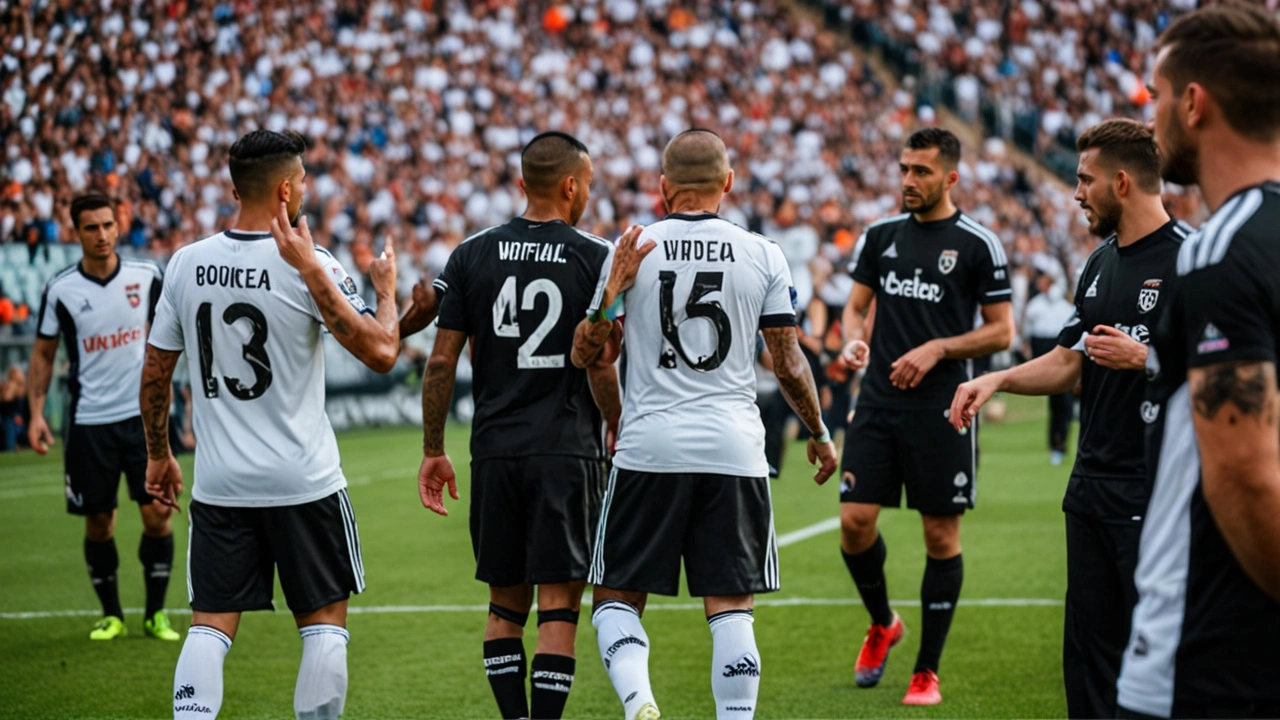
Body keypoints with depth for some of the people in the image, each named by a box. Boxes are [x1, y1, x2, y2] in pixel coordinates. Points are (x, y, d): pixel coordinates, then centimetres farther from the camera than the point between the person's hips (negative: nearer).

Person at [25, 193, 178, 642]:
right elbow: (43, 353, 5)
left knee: (157, 513, -4)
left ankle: (155, 614, 8)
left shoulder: (146, 277, -1)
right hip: (89, 421, -1)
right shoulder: (60, 290, -4)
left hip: (142, 415, 1)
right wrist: (36, 413, -3)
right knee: (98, 522, 4)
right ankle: (111, 616, 18)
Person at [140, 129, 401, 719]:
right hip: (304, 482, -3)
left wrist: (158, 455, 20)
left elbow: (155, 372, 8)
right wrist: (386, 289, 3)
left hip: (218, 486, 3)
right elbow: (380, 353, -14)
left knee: (210, 626, 6)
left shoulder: (186, 264, 2)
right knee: (324, 622, 9)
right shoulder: (311, 268, -11)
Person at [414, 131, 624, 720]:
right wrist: (620, 438, 6)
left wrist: (433, 450, 11)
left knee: (506, 604, 13)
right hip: (567, 451, -3)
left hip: (495, 451, 3)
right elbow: (599, 368, -9)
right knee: (558, 605, 0)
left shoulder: (472, 255, 5)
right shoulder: (597, 259, -4)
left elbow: (442, 361, 3)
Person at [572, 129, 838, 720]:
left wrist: (612, 294, 9)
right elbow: (789, 364, 6)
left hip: (649, 448, -1)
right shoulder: (762, 256, 2)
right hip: (734, 449, 1)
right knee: (730, 605, 6)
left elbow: (584, 356, 2)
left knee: (617, 596, 8)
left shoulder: (630, 252, 0)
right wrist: (819, 434, 19)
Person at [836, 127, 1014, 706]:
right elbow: (856, 305, 17)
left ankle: (927, 670, 11)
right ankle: (881, 625, 24)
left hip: (941, 409, -3)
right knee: (855, 522, -5)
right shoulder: (880, 235, 9)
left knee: (942, 536, 1)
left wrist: (938, 348, -14)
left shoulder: (978, 244, -4)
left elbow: (1001, 332, -2)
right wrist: (853, 340, -5)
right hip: (878, 403, 4)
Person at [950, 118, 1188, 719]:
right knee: (1088, 646, 11)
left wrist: (1144, 358, -20)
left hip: (1156, 489, -9)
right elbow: (1067, 364, 21)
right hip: (1093, 483, 9)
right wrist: (994, 381, 7)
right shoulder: (1101, 263, 16)